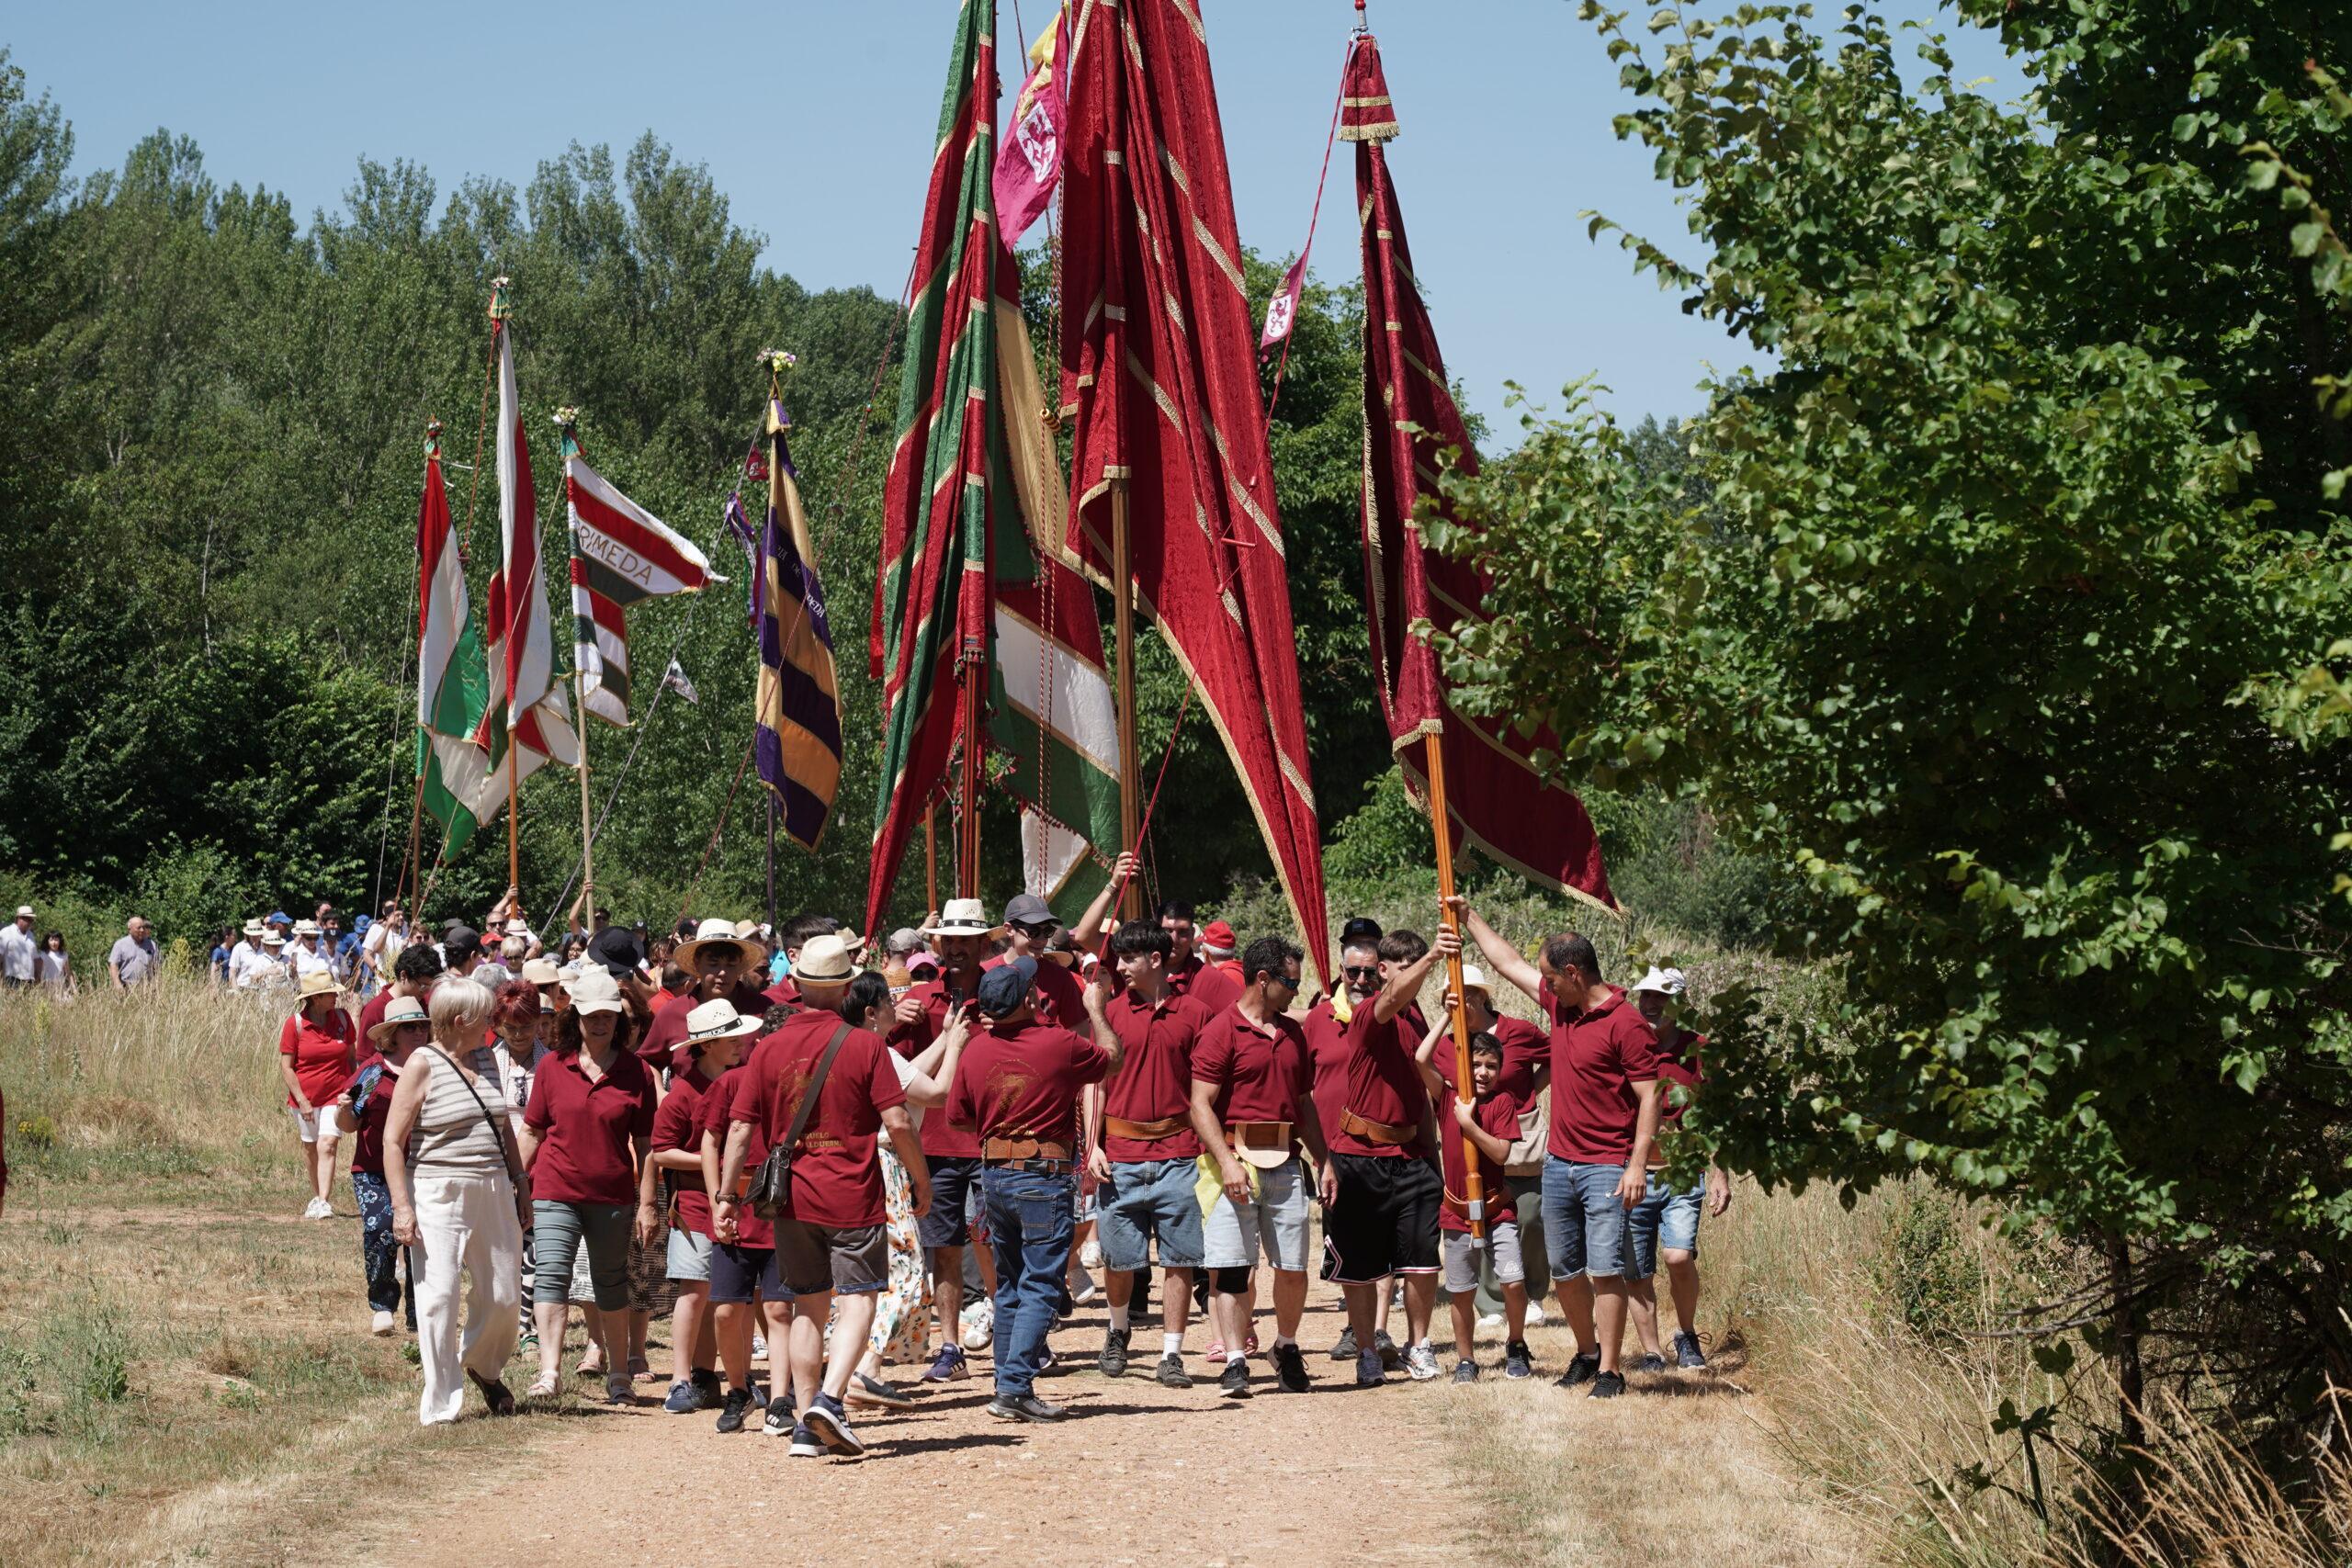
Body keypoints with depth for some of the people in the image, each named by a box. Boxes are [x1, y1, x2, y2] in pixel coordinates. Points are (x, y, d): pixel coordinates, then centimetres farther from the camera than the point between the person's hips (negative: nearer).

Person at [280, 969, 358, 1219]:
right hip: (305, 1097, 0)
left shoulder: (342, 1018, 0)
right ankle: (316, 1197, 27)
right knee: (310, 1149, 12)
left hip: (336, 1096, 0)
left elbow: (352, 1057, 11)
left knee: (327, 1145, -14)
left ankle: (323, 1203, -20)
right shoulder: (295, 1024, -8)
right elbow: (285, 1066, -6)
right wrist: (301, 1100, -11)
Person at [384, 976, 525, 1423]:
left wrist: (518, 1183, 17)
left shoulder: (483, 1059, 12)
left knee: (502, 1296, 8)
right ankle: (439, 1406, 2)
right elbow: (393, 1139, -10)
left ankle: (483, 1368, 37)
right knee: (438, 1298, -6)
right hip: (439, 1196, -6)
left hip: (492, 1193, 6)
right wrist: (402, 1206, -16)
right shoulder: (423, 1064, -8)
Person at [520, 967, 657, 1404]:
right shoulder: (553, 1067, 2)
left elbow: (644, 1143, 2)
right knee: (551, 1275, -13)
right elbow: (532, 1131, 8)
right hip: (556, 1191, 0)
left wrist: (646, 1202, 0)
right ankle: (548, 1372, -18)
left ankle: (618, 1375, 20)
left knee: (611, 1284, 10)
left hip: (612, 1195, 0)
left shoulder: (636, 1073, 1)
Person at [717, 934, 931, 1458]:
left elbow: (741, 1127, 1)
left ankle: (806, 1424, 11)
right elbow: (897, 1122, -9)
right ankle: (829, 1398, -20)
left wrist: (727, 1193, 7)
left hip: (792, 1197, 3)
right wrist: (920, 1178, 4)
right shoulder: (865, 1045, -7)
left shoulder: (769, 1048, 1)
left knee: (808, 1306, 12)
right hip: (853, 1195, -3)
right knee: (858, 1298, 1)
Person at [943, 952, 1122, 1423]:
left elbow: (958, 1114, 11)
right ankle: (1015, 1386, -13)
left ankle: (1008, 1385, 18)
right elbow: (1114, 1058, 4)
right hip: (1044, 1176, -5)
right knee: (1039, 1287, -4)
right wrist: (1096, 1010, 18)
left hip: (994, 1173, 6)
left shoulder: (975, 1052, -1)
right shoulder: (1059, 1045, -14)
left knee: (1009, 1286, 16)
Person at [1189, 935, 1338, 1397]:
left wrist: (1324, 1162, 17)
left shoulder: (1292, 1032, 17)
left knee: (1293, 1267, 5)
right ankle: (1235, 1362, -3)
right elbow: (1201, 1106, -10)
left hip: (1284, 1163, 6)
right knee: (1230, 1266, -6)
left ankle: (1286, 1347, 25)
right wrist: (1227, 1162, -20)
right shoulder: (1222, 1031, -5)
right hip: (1236, 1159, -6)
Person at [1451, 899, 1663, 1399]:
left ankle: (1609, 1372, -5)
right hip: (1558, 1164, 8)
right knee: (1564, 1272, 13)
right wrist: (1471, 919, 27)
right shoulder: (1559, 1004, 9)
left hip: (1605, 1167, -8)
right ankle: (1587, 1353, 29)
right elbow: (1510, 963, 24)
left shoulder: (1625, 1024, -14)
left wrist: (1637, 1165, -20)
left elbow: (1649, 1098, -14)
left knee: (1605, 1270, -8)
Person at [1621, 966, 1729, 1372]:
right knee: (1637, 1273, 3)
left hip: (1683, 1175, -1)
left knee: (1678, 1256, -19)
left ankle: (1687, 1334, 5)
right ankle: (1651, 1353, 17)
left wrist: (1720, 1175, 5)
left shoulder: (1698, 1050, 2)